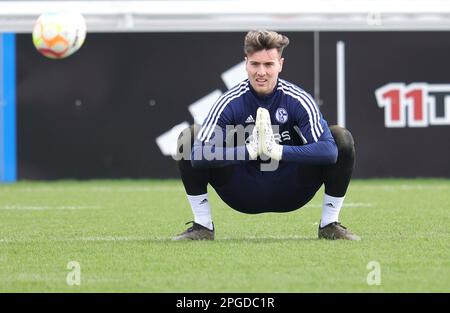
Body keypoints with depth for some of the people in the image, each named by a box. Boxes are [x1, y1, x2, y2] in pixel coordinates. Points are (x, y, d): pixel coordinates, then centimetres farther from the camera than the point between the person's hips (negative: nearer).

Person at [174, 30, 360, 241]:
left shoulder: (299, 100, -13)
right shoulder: (230, 102, -13)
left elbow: (328, 150, -27)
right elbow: (199, 154, -26)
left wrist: (277, 150, -37)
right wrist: (249, 151, -38)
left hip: (290, 194, 0)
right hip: (244, 195, 0)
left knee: (341, 138, -20)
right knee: (189, 138, -19)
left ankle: (329, 225, -7)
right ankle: (202, 227, -8)